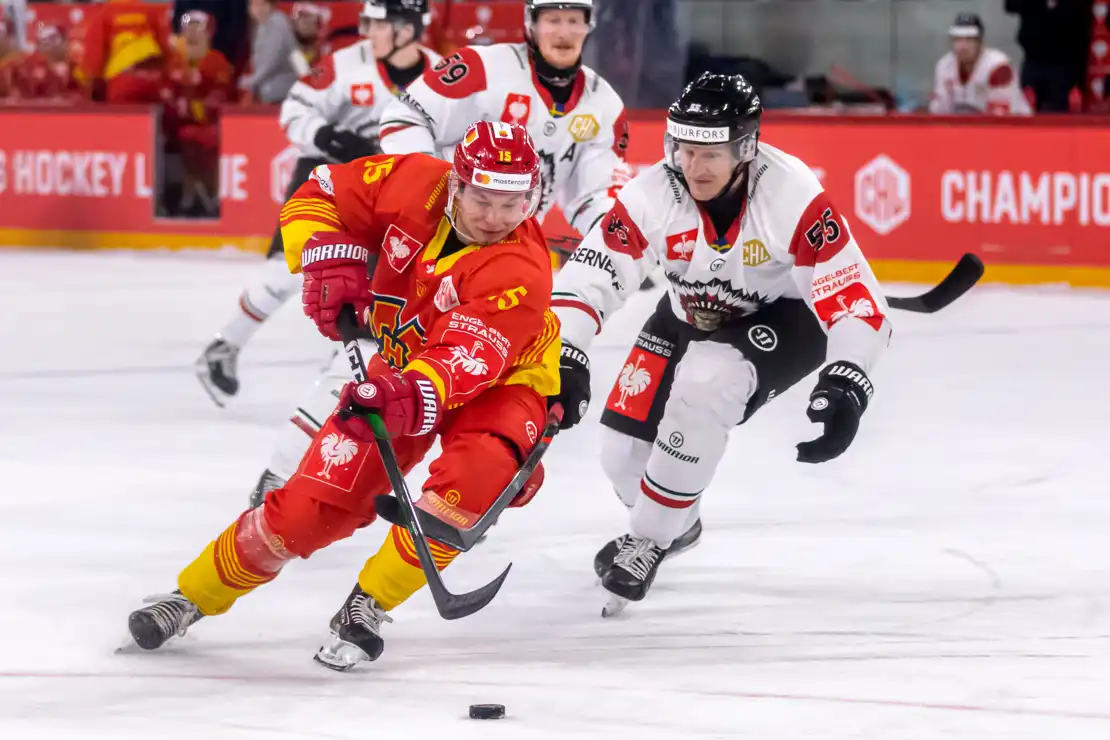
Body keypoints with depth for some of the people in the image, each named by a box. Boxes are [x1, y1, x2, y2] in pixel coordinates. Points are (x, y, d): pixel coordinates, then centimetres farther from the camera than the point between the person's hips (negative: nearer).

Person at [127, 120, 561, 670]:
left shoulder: (520, 271, -34)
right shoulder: (417, 185, -22)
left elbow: (465, 361, -44)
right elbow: (321, 195, -7)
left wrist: (416, 397, -62)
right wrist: (329, 255, -25)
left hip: (502, 379, -3)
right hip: (402, 364, 3)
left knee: (474, 472, -34)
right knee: (317, 499, -5)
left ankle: (368, 606, -18)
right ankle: (193, 596, 14)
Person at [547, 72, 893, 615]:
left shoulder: (791, 196, -33)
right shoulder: (653, 195, -25)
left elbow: (854, 297, -32)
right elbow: (586, 277, -25)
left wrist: (845, 383, -45)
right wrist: (565, 359, -40)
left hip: (783, 318, -4)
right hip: (691, 318, 4)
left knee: (704, 383, -33)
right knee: (624, 449, -3)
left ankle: (649, 540, -14)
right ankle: (677, 525, 35)